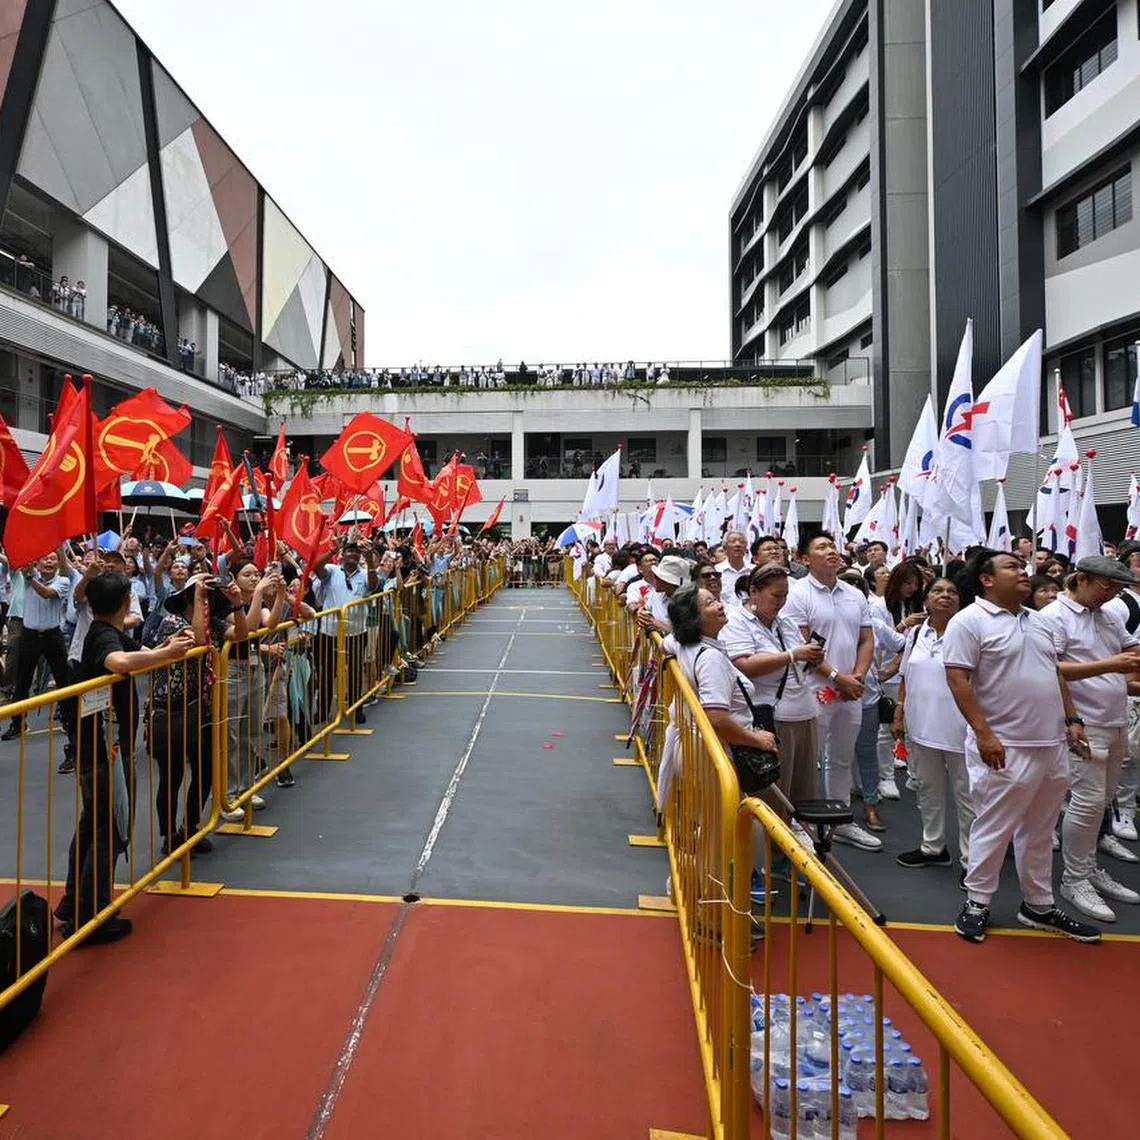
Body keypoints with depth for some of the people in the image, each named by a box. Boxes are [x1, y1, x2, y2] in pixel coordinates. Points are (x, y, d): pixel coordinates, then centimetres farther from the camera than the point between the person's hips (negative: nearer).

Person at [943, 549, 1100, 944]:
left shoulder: (1038, 622, 15)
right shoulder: (969, 621, -12)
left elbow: (1056, 675, 21)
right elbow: (957, 680, -18)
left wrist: (1072, 720, 12)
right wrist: (983, 734, -21)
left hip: (1053, 745, 8)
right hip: (1005, 748, -8)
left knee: (1040, 831, 17)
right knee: (994, 828, 3)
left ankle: (1039, 905, 31)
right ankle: (977, 902, 18)